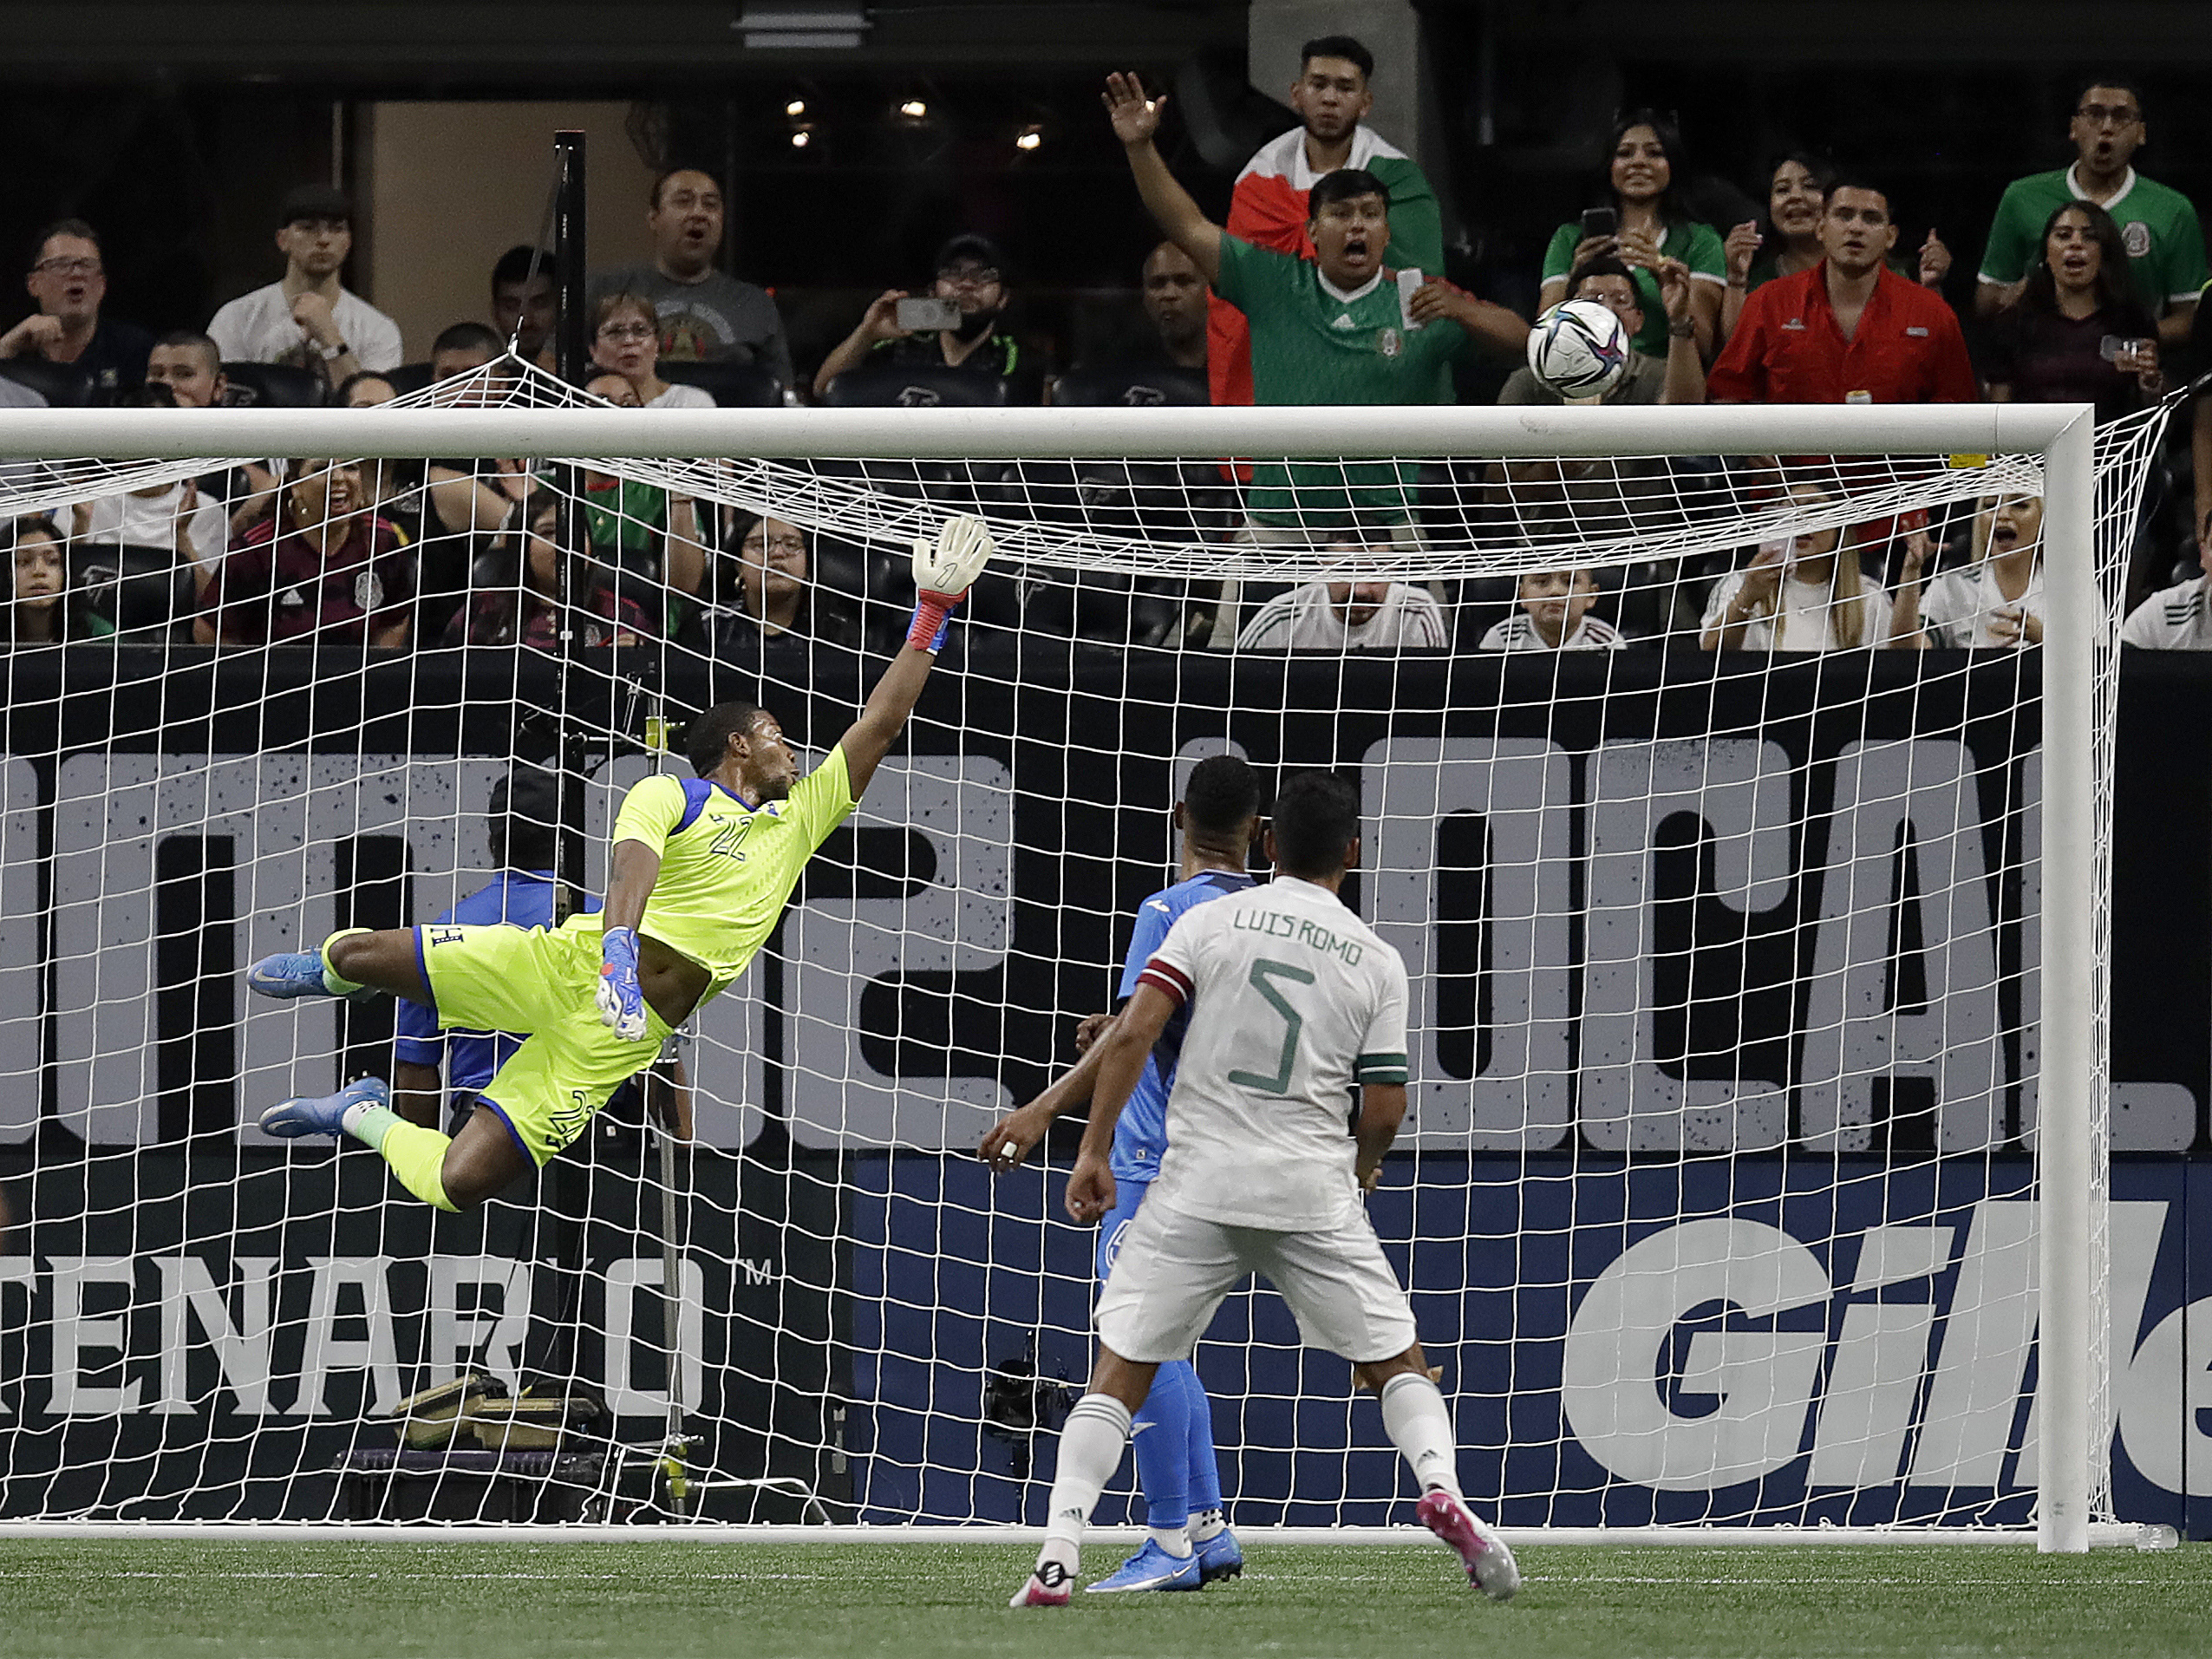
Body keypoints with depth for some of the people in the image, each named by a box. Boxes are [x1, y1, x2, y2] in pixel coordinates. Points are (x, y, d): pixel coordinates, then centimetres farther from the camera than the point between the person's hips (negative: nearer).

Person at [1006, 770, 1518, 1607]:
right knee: (1397, 1364, 13)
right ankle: (1439, 1484, -15)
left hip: (1196, 1190, 0)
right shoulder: (1377, 961, 4)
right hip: (1314, 1192, 0)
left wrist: (1094, 1150, -3)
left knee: (1117, 1374, 6)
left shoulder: (1210, 920, 3)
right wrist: (1360, 1169, 24)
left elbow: (1132, 1035, -7)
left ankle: (1057, 1558, -6)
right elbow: (1384, 1109, 3)